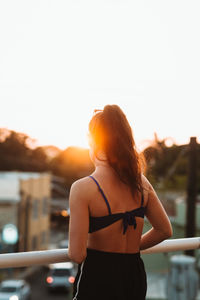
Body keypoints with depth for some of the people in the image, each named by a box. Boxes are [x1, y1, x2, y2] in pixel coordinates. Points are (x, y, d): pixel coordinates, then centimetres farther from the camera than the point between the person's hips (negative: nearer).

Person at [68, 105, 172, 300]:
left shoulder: (83, 188, -17)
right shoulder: (141, 182, 0)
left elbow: (77, 254, -19)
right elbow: (164, 230, 9)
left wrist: (71, 251, 4)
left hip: (97, 278, -5)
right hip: (135, 275, 5)